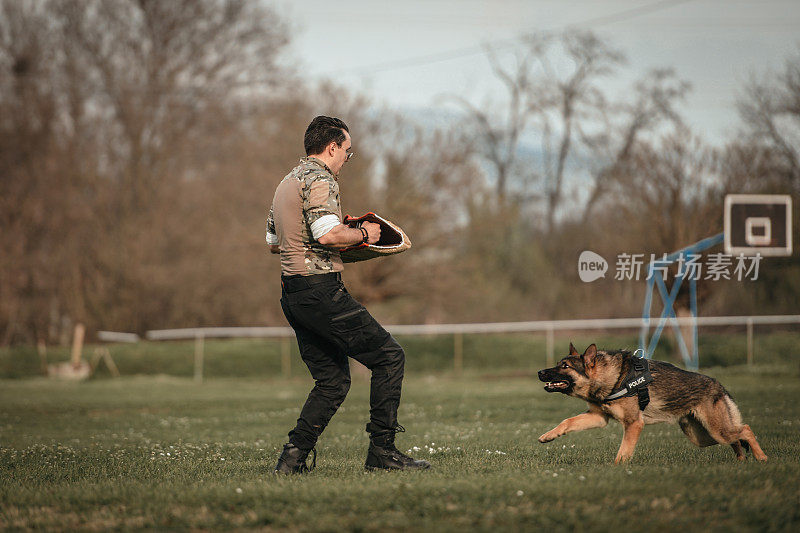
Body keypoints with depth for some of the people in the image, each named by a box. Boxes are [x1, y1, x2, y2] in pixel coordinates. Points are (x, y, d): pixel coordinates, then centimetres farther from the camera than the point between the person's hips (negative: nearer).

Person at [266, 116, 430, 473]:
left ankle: (293, 457, 6)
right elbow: (328, 234, -24)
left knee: (333, 380, 15)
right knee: (389, 356, -4)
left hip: (293, 294, 10)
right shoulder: (319, 180, -10)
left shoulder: (287, 182, 21)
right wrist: (362, 235, -6)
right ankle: (382, 451, -6)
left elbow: (273, 242, 26)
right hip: (321, 289, -10)